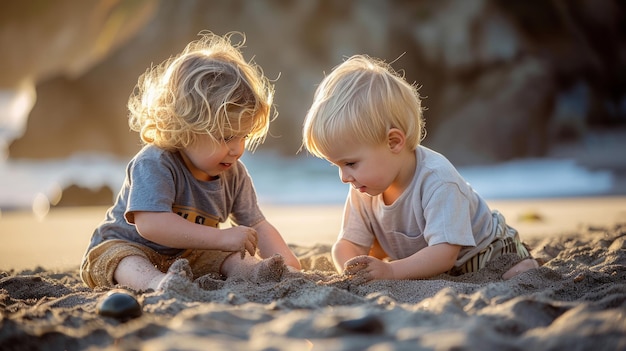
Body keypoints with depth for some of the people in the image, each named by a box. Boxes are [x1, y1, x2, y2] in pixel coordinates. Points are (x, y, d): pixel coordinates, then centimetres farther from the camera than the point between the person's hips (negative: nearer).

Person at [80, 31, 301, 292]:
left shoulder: (233, 174, -4)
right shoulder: (154, 164, -27)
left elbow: (257, 227, -2)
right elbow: (150, 224, -40)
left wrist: (286, 260, -22)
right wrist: (221, 238, -43)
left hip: (187, 257, 6)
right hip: (122, 246, -5)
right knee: (114, 256, -36)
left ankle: (253, 271, -42)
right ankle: (158, 283, -63)